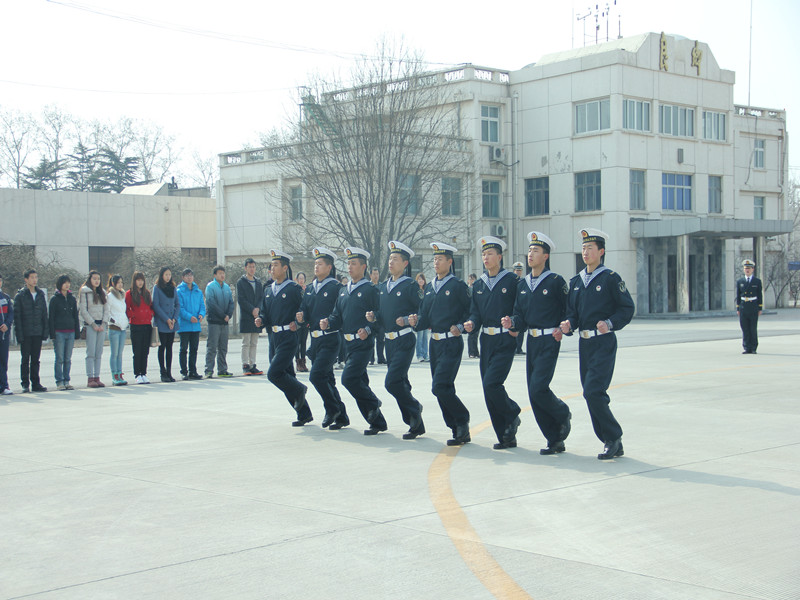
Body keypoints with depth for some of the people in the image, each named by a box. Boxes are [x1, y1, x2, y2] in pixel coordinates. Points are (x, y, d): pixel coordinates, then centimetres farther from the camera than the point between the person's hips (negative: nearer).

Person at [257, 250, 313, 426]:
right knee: (286, 375, 9)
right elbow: (266, 312, 19)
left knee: (273, 373, -17)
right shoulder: (268, 291, 14)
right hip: (276, 338, 8)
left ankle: (299, 390, 9)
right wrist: (261, 319, -1)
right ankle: (305, 414, 18)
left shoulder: (294, 289, -7)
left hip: (289, 337, -8)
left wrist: (297, 322, -19)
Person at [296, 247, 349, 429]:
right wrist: (301, 317, -8)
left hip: (330, 339, -7)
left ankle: (332, 408, 4)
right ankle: (341, 417, 19)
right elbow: (304, 309, 13)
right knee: (327, 379, 10)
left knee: (316, 375, -16)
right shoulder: (310, 288, 14)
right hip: (315, 339, 7)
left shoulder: (336, 287, -7)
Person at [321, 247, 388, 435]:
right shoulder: (343, 291, 16)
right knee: (360, 382, 8)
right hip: (349, 343, 8)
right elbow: (338, 317, 17)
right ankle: (377, 422, 15)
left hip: (363, 343, -8)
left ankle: (373, 403, 4)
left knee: (348, 378, -18)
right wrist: (328, 323, -3)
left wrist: (368, 329, -22)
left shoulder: (370, 290, -5)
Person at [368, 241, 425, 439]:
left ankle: (414, 408, 5)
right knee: (400, 383, 10)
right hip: (389, 341, 8)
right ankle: (417, 425, 18)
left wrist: (407, 320, -22)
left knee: (392, 382, -17)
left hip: (405, 341, -8)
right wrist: (374, 317, 2)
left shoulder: (410, 286, -7)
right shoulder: (382, 287, 14)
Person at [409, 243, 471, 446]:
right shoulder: (429, 287, 14)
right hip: (435, 343, 7)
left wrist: (460, 326, -16)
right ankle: (460, 432, 15)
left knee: (440, 387, -16)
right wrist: (416, 321, -5)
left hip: (452, 343, -7)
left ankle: (462, 420, 1)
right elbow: (426, 316, 14)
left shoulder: (458, 286, -5)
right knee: (444, 390, 7)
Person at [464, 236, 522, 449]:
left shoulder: (512, 280, -2)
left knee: (491, 382, -19)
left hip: (505, 341, -6)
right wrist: (471, 323, -9)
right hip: (486, 341, 6)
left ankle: (512, 414, 8)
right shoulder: (478, 285, 14)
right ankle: (506, 437, 12)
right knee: (489, 391, 3)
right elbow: (475, 312, 12)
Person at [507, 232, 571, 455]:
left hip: (549, 342, -6)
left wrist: (562, 329, -12)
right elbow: (520, 315, 13)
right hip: (531, 342, 7)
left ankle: (563, 413, 14)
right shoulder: (522, 284, 12)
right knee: (533, 394, 3)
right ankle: (555, 441, 12)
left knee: (538, 387, -17)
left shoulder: (556, 281, -5)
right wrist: (512, 322, -6)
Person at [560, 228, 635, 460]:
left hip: (604, 343, -7)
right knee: (591, 394, 7)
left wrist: (610, 323, -20)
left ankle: (613, 438, -4)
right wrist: (568, 324, -5)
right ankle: (611, 441, 16)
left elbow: (627, 308, -6)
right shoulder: (575, 281, 14)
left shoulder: (611, 278, -5)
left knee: (593, 391, -16)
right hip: (584, 343, 7)